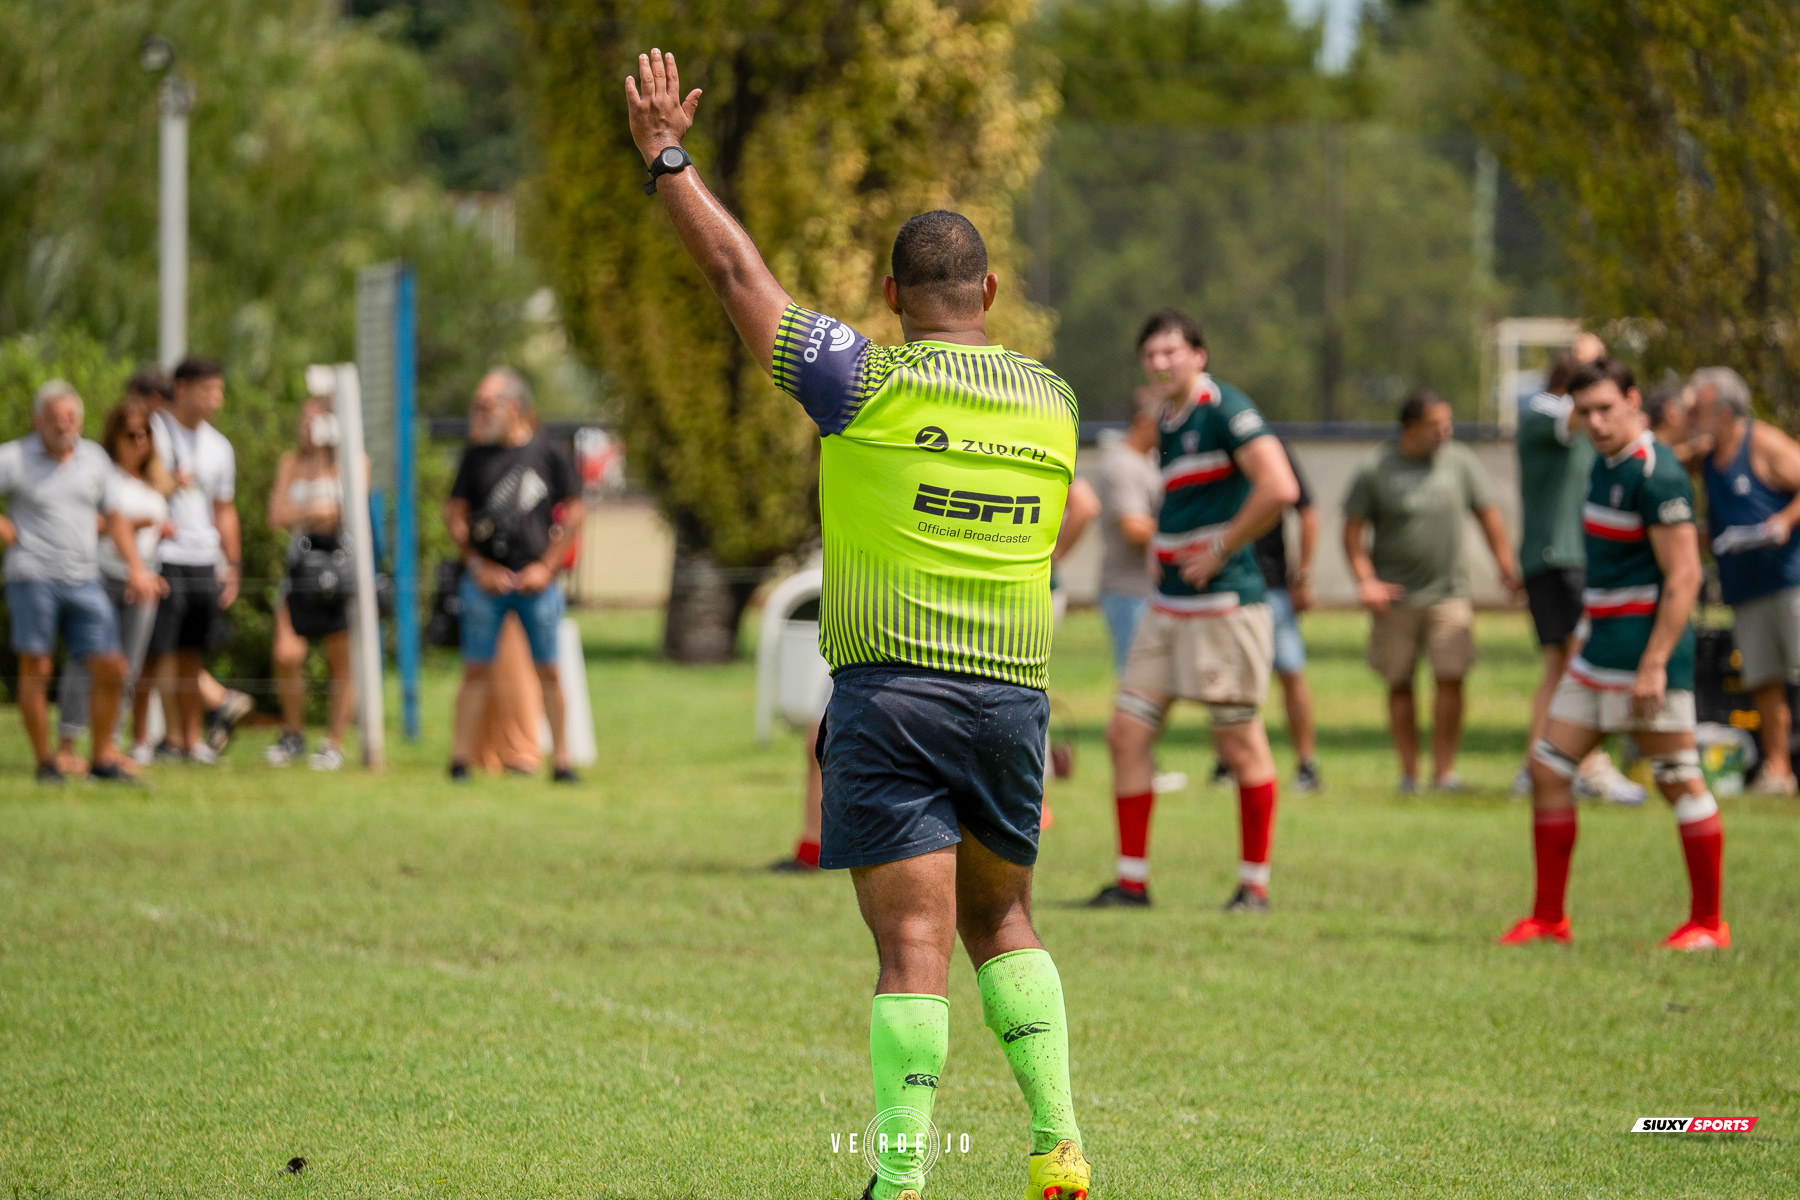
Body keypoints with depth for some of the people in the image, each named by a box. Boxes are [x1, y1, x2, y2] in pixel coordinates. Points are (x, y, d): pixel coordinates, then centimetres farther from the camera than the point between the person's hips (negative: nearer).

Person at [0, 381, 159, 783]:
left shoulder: (93, 458, 12)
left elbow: (115, 516, 19)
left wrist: (136, 567, 10)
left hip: (84, 581, 4)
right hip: (33, 579, -4)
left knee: (110, 669, -2)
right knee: (36, 669, -2)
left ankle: (102, 759, 9)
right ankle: (45, 762, 6)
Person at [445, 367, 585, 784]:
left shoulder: (549, 454, 3)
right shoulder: (477, 455, 6)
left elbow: (572, 514, 5)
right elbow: (454, 513, 8)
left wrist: (546, 566, -3)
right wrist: (478, 566, -3)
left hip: (536, 579, 0)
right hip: (485, 580, 1)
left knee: (549, 671, 2)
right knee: (476, 670, -1)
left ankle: (561, 759, 8)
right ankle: (461, 758, 2)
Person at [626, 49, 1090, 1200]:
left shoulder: (868, 382, -6)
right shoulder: (1051, 401, 7)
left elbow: (739, 273, -1)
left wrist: (669, 155, 9)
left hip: (888, 694, -4)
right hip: (1014, 694, 4)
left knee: (915, 948, -7)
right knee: (1003, 924, 19)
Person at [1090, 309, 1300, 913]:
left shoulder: (1225, 409, -12)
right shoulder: (1166, 421, 15)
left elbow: (1279, 488, -23)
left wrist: (1219, 552, -16)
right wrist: (1160, 550, 14)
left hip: (1223, 606, -9)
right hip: (1168, 607, 9)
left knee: (1240, 744, -1)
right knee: (1126, 732, 3)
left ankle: (1254, 883, 9)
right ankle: (1132, 880, 8)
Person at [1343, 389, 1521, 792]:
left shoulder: (1459, 461, 4)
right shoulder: (1376, 471, -3)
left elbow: (1489, 515, 12)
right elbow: (1353, 530, 1)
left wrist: (1506, 567, 6)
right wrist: (1365, 581, -10)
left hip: (1448, 593, 1)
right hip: (1396, 596, -1)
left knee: (1450, 679, -8)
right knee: (1399, 684, 3)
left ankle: (1445, 771, -3)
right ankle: (1408, 772, 11)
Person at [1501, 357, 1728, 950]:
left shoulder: (1655, 474, -16)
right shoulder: (1606, 464, 13)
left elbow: (1683, 576, -20)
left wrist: (1655, 664, -23)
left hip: (1645, 646, -10)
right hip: (1600, 650, 10)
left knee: (1679, 781, -3)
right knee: (1548, 768, 8)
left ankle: (1708, 923, 5)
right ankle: (1549, 918, 15)